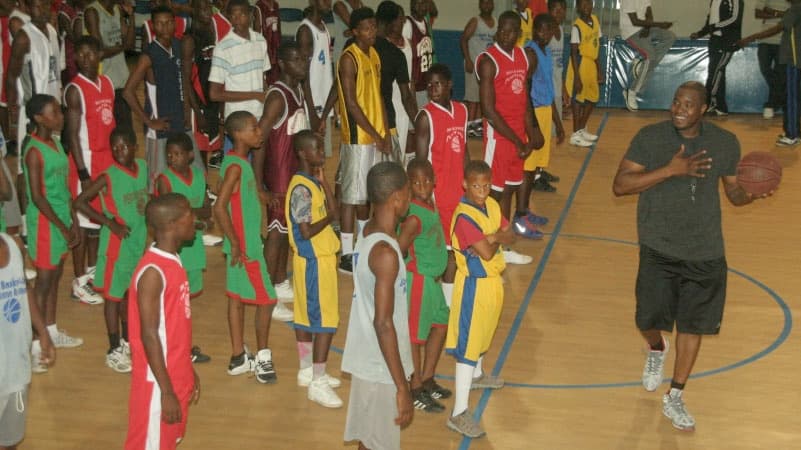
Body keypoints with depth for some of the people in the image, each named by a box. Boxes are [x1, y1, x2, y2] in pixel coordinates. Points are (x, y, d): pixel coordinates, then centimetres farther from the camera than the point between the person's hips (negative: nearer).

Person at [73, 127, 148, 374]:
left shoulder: (142, 167, 0)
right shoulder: (108, 177, -17)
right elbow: (79, 202, -18)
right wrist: (110, 223, -19)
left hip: (140, 241, 6)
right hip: (117, 243, -6)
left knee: (129, 293, 19)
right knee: (113, 295, 4)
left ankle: (127, 340, 35)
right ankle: (114, 350, 13)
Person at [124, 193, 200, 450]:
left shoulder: (173, 262, 6)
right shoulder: (153, 272, -23)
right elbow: (149, 335, -22)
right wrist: (166, 391, -21)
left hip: (176, 376, 9)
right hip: (157, 382, -9)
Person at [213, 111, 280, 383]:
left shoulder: (240, 162, 8)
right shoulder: (235, 166, -21)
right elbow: (219, 208, -26)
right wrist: (235, 244, -22)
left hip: (248, 243, 9)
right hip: (245, 247, -9)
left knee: (238, 297, 14)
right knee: (267, 299, 0)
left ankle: (238, 357, 22)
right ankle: (263, 358, 11)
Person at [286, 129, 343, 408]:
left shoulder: (314, 183, 9)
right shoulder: (302, 189, -21)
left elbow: (331, 212, 12)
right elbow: (307, 232, -24)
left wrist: (323, 181, 5)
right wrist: (328, 218, -9)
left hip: (320, 259, 10)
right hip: (313, 261, -10)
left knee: (306, 315, 17)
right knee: (325, 321, -7)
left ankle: (307, 371, 29)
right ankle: (317, 383, -1)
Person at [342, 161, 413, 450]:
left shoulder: (368, 232, 3)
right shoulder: (385, 253, -26)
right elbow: (383, 324, -26)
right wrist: (402, 386, -22)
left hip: (368, 359, 9)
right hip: (380, 367, -9)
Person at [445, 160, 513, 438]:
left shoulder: (492, 205, 1)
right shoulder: (464, 216, -25)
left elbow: (510, 236, 0)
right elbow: (487, 253, -29)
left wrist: (494, 237, -20)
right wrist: (495, 240, -10)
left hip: (492, 279, 9)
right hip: (474, 284, -9)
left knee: (482, 331, 29)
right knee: (467, 345, -9)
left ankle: (477, 375, 55)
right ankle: (459, 413, -8)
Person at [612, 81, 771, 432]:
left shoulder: (725, 143, -1)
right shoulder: (650, 138, -10)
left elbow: (734, 192, 10)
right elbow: (619, 185, -16)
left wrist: (753, 192, -14)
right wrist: (670, 170, -26)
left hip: (705, 252, 2)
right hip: (659, 250, -2)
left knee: (693, 325, 7)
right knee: (649, 320, -5)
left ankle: (674, 399, 24)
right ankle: (657, 350, 35)